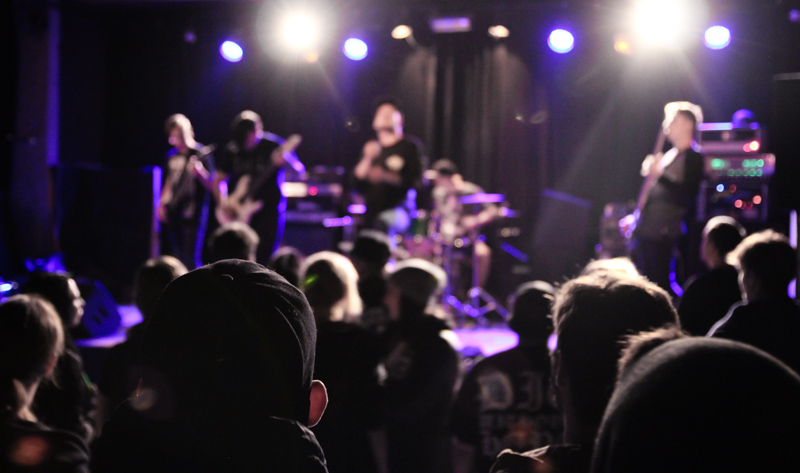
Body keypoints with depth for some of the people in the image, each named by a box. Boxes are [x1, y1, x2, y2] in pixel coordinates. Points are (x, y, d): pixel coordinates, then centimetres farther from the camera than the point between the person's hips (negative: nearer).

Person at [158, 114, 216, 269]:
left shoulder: (202, 154, -6)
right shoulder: (172, 156, 13)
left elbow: (211, 185, -11)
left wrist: (200, 172, -29)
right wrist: (162, 204, 12)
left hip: (192, 215, -7)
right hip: (171, 214, 7)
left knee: (190, 259, -12)